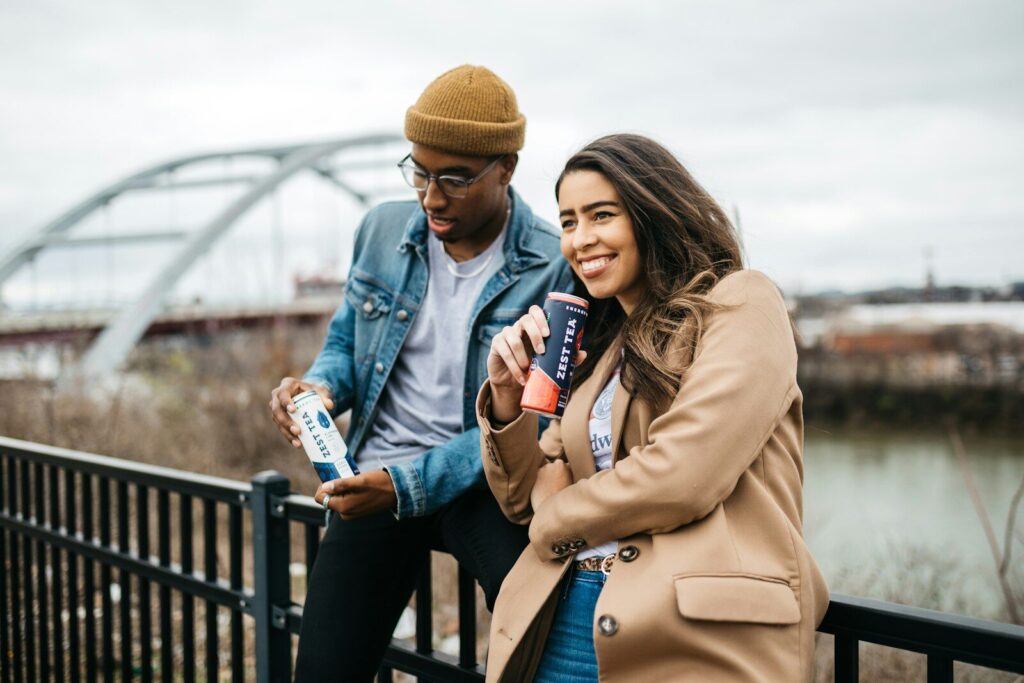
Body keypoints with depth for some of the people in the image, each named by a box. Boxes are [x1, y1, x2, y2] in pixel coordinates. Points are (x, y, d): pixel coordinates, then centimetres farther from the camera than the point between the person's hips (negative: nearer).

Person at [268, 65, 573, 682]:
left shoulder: (555, 268, -12)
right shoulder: (383, 231, 2)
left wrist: (408, 486, -22)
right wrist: (319, 386, -8)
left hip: (483, 480, -3)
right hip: (376, 473, 4)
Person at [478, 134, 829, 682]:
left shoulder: (740, 304, -5)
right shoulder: (602, 346, 15)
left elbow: (681, 477, -18)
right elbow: (525, 500, 15)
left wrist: (555, 517, -1)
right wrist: (507, 395, -3)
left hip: (695, 636, -6)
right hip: (564, 624, 6)